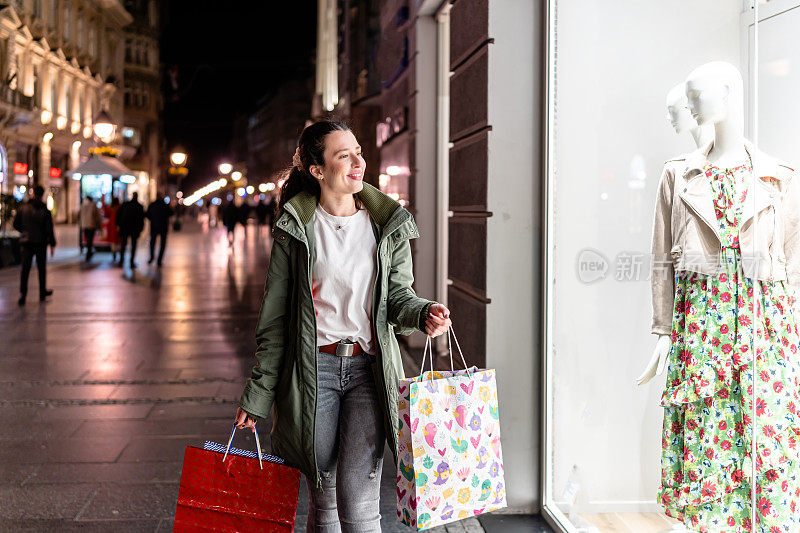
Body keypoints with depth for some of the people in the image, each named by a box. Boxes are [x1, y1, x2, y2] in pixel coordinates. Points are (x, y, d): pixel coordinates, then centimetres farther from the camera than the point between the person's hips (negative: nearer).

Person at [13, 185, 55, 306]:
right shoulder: (45, 211, -9)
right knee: (41, 268, 13)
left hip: (26, 242, 1)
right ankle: (42, 293, 23)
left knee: (25, 269, -1)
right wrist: (52, 244, -1)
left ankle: (22, 293, -16)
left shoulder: (24, 208, -1)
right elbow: (49, 229, -10)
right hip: (41, 243, -1)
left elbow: (16, 224, 5)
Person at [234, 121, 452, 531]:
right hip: (314, 369, 0)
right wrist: (258, 395, 3)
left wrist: (423, 314, -19)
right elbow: (275, 319, 4)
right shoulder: (295, 229, 1)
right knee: (324, 498, 8)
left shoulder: (388, 224, 6)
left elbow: (398, 296, 6)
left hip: (369, 368, 0)